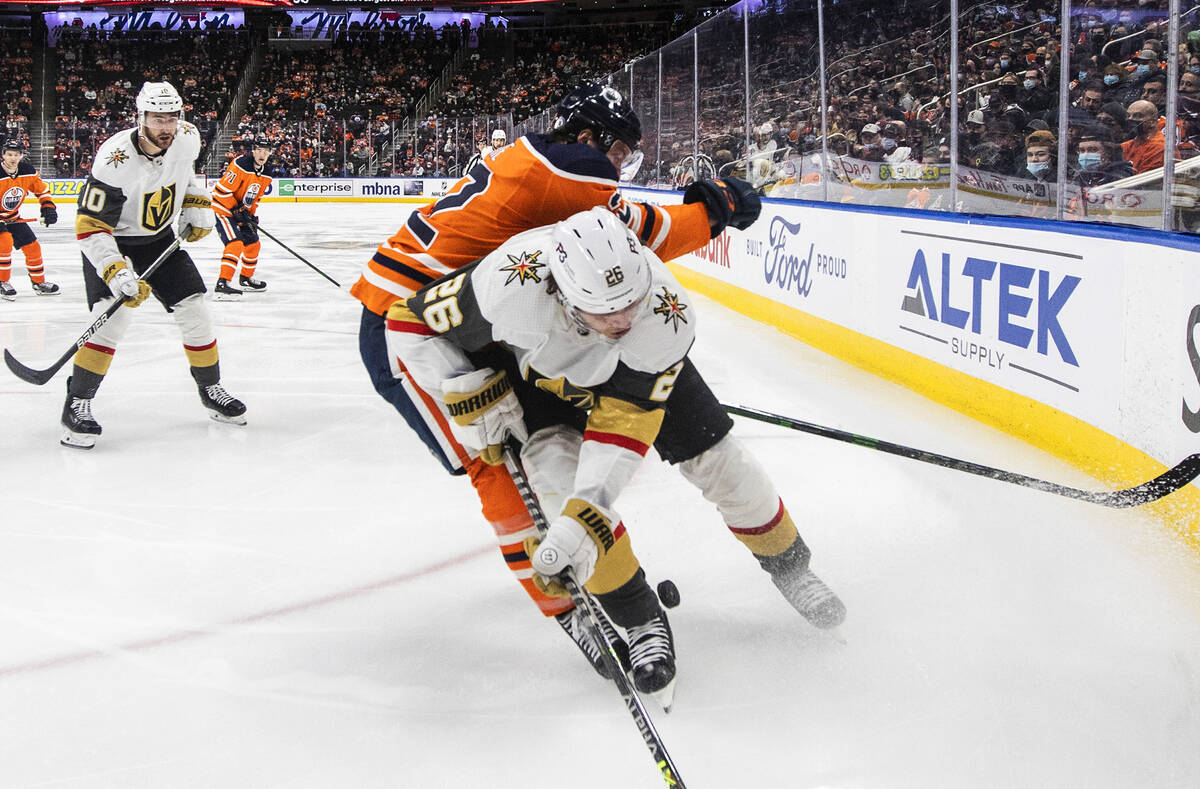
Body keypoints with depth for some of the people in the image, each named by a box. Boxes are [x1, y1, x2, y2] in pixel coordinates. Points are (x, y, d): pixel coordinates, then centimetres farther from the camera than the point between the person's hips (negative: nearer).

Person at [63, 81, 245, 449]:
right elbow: (90, 227, -29)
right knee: (114, 315, -24)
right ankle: (77, 404, -14)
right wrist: (116, 272, -39)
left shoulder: (187, 138, -13)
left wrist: (197, 207, 3)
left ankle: (211, 389, 22)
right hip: (111, 242, -5)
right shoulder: (115, 160, -31)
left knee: (194, 310, 2)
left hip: (160, 239, 6)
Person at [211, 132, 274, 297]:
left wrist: (252, 215, 5)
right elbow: (222, 190, -24)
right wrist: (237, 210, -23)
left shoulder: (265, 174, 3)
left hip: (242, 212, 9)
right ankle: (222, 283, -27)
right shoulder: (240, 166, -24)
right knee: (235, 243, -23)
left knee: (253, 244, 16)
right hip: (223, 209, -9)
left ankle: (246, 278, 37)